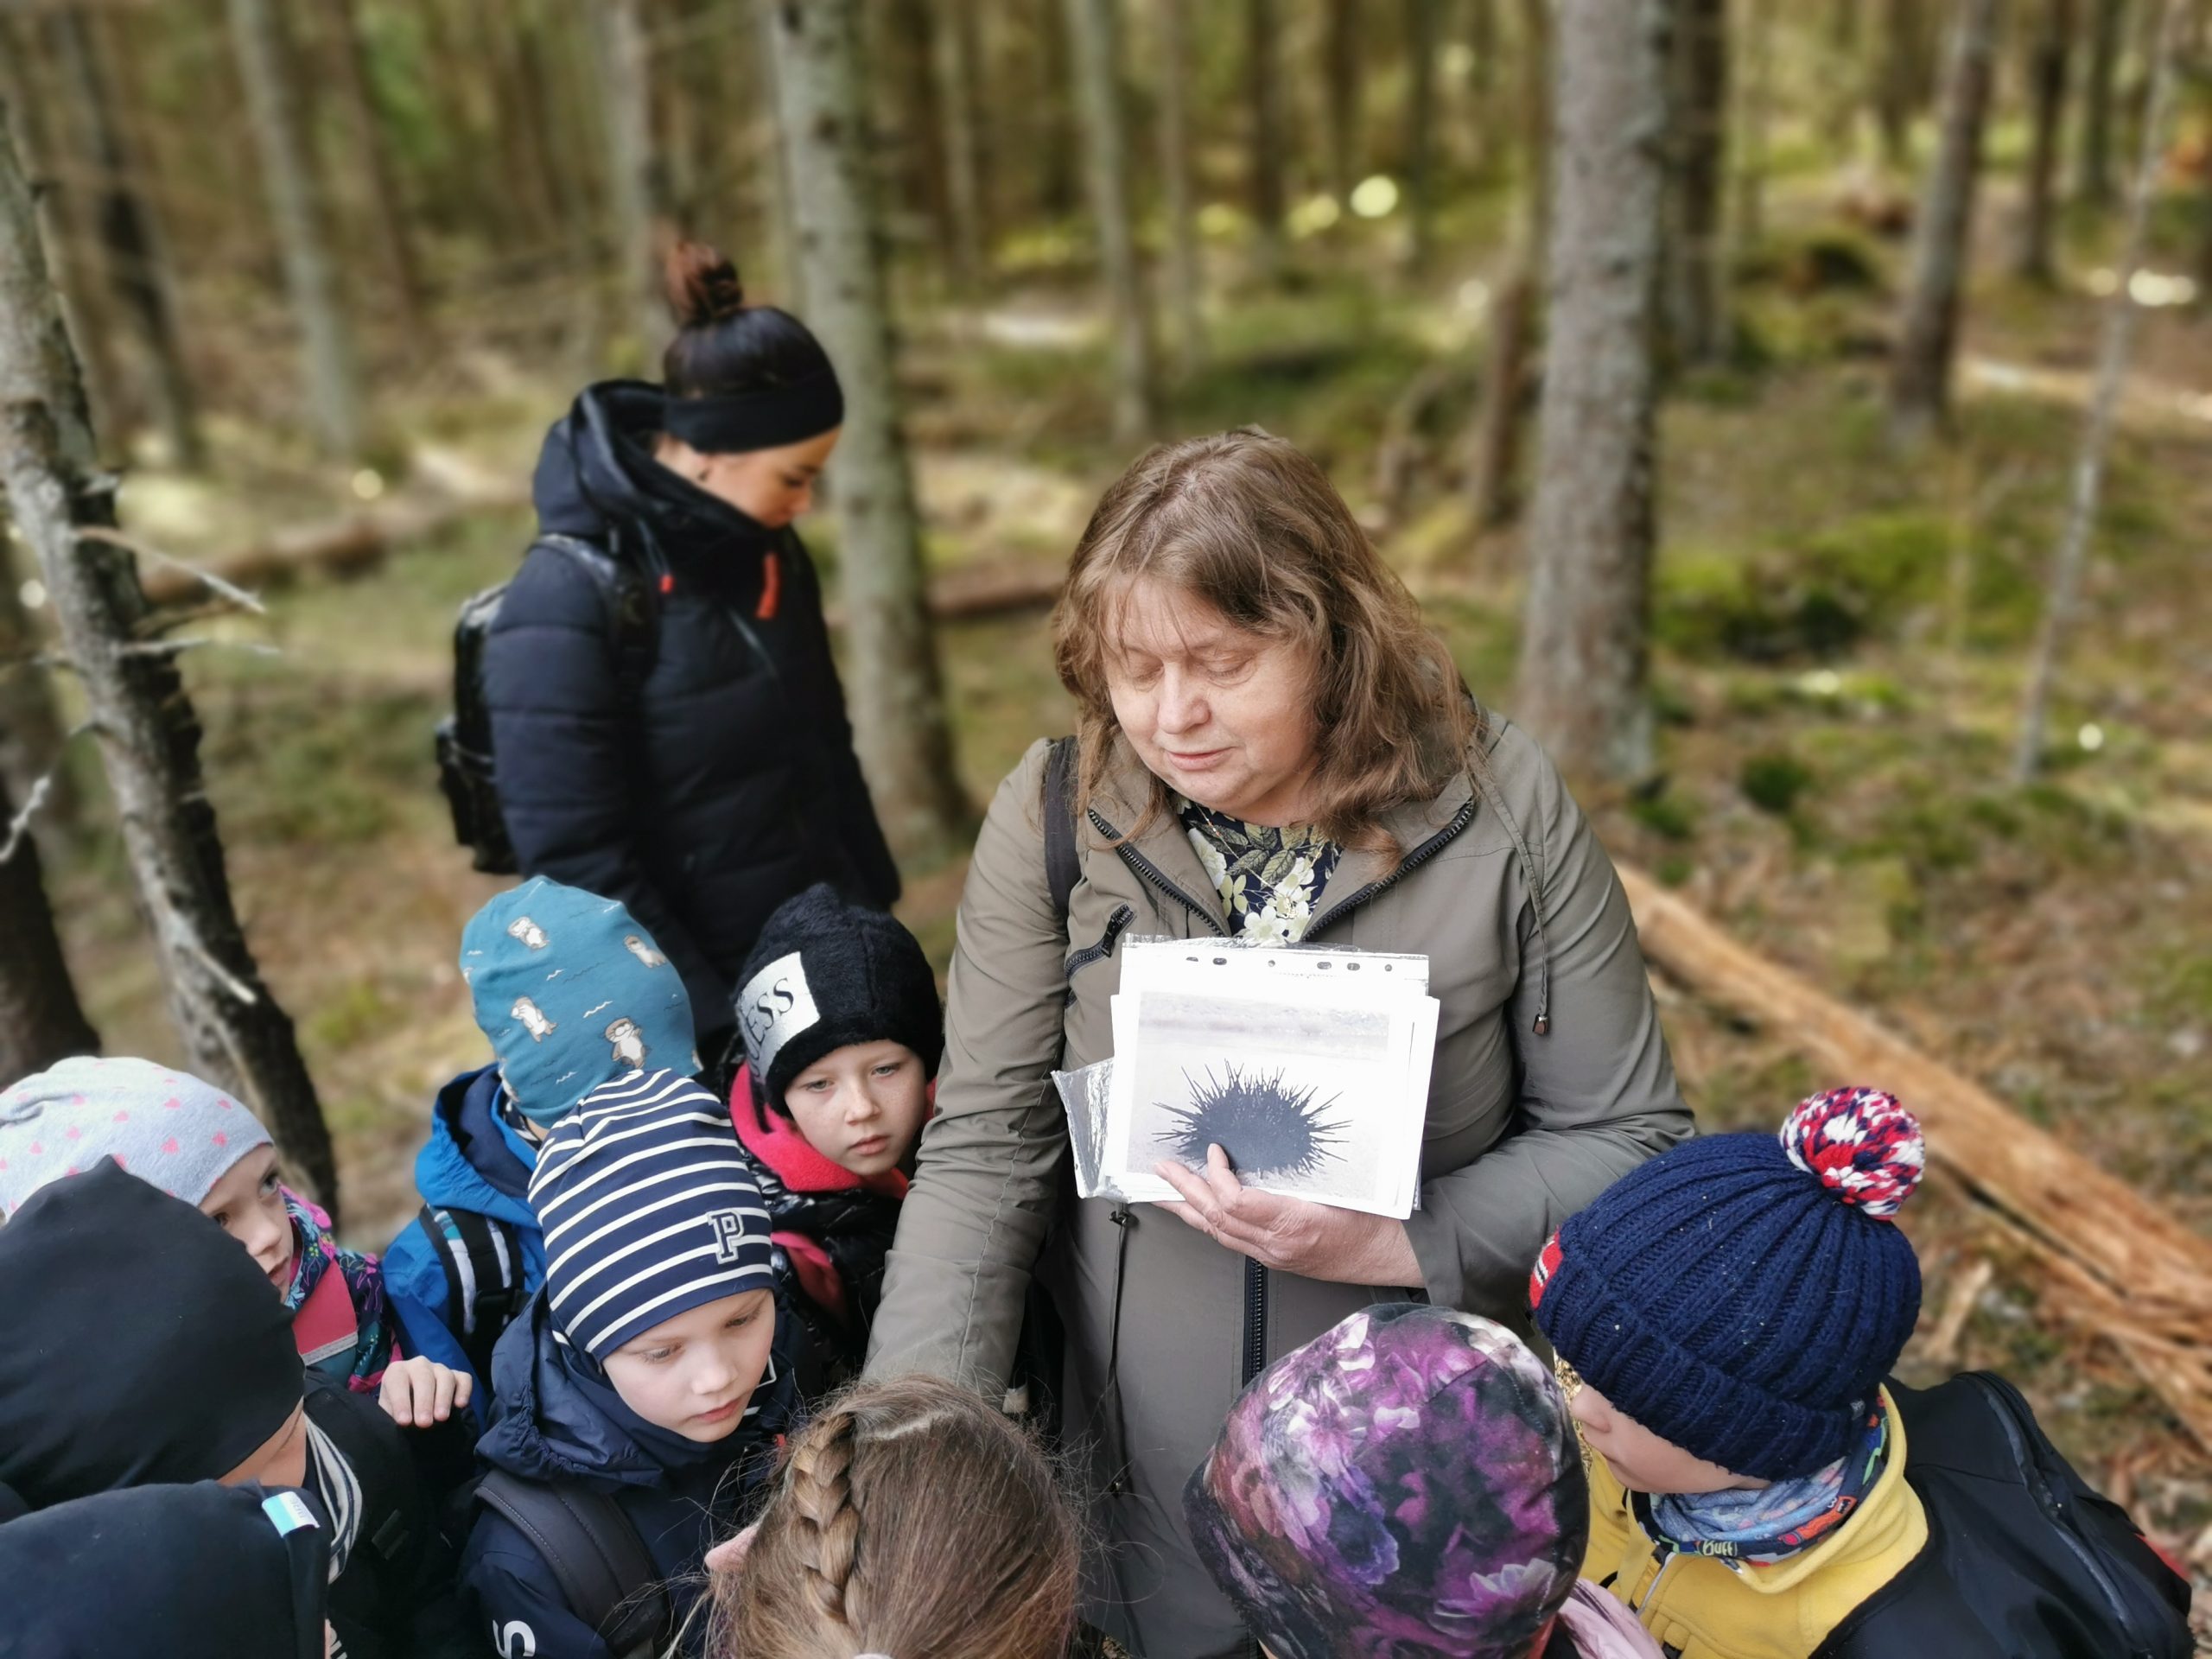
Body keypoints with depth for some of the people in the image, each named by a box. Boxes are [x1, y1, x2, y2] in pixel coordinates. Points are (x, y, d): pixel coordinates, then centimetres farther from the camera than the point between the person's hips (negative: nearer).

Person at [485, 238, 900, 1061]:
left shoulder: (771, 552, 3)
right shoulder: (566, 604, -19)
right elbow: (576, 861, -19)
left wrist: (876, 910, 15)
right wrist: (715, 1027, -17)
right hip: (701, 1002, -6)